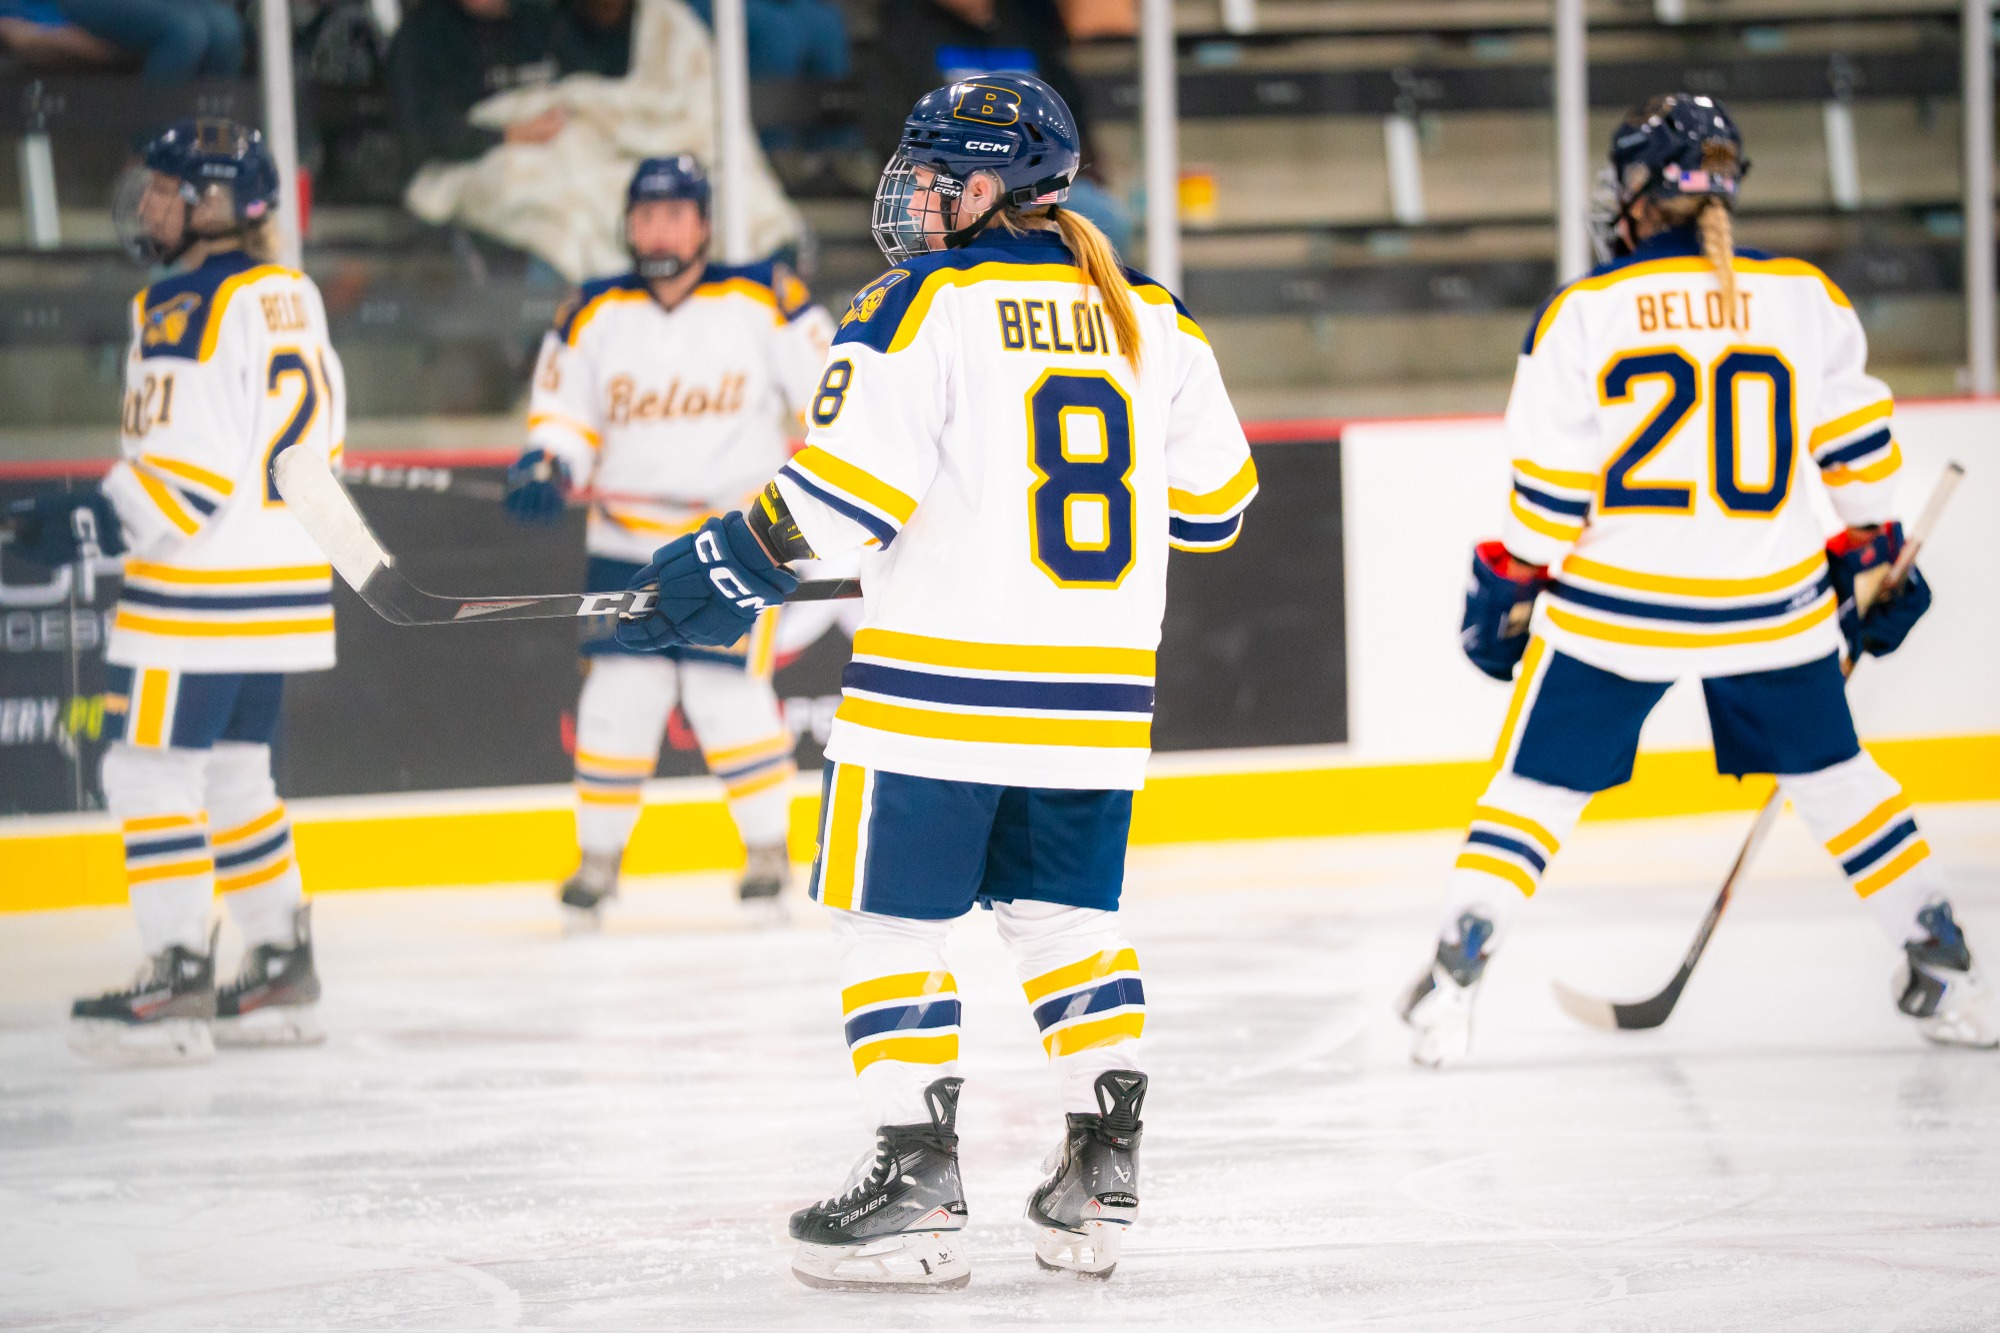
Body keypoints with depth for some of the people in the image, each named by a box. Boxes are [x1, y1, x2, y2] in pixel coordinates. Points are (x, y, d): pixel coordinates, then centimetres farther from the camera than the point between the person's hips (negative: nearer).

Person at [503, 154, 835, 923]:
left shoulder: (763, 301, -3)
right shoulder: (594, 316, 5)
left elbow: (828, 391, 1)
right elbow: (564, 410, 9)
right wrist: (548, 465, -12)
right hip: (628, 542, 3)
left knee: (725, 688, -12)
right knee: (619, 692, -3)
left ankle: (768, 850, 4)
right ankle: (598, 857, 11)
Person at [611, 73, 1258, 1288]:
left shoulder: (927, 308, -9)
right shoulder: (1149, 320, 8)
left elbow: (848, 481, -15)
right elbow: (1215, 498, 14)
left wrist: (741, 563, -3)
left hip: (941, 685, -6)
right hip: (1099, 688, 6)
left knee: (894, 923, 3)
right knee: (1068, 917, 17)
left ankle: (917, 1186, -1)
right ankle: (1104, 1174, 12)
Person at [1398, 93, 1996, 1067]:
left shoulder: (1583, 315, -7)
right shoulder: (1806, 300, 0)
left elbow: (1548, 486, -5)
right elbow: (1856, 445, 10)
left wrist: (1507, 585, 7)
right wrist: (1872, 557, 23)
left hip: (1613, 608, -2)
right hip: (1772, 603, 2)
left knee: (1537, 788, 9)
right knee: (1832, 776, 19)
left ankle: (1452, 982, 2)